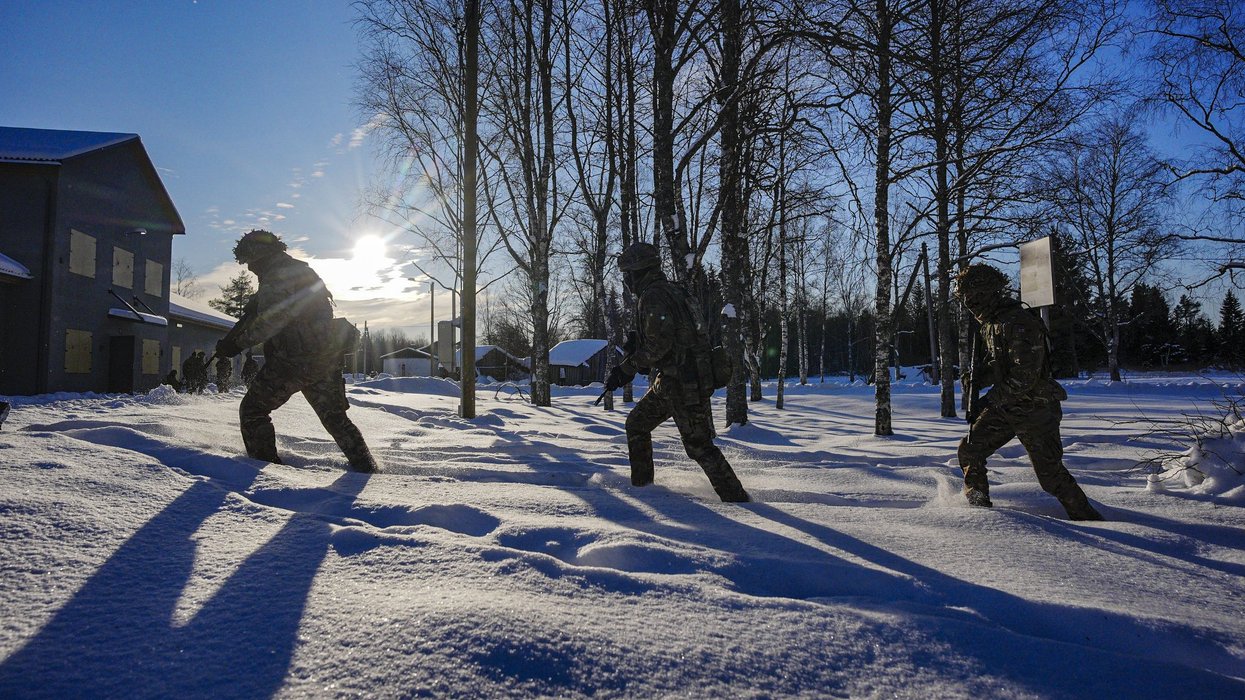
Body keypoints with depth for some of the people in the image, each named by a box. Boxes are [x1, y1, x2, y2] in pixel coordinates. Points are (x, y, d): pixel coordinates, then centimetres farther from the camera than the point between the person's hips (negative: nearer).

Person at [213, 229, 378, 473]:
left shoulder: (275, 276, -10)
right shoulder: (304, 270, 19)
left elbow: (268, 322, -20)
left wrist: (237, 344, -15)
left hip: (292, 361, -8)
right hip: (327, 359, 8)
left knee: (252, 410, 6)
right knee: (334, 415, 18)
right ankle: (365, 465, 18)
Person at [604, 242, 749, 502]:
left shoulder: (652, 296, -14)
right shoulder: (669, 291, 17)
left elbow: (659, 343, -23)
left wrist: (626, 369, -16)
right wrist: (637, 346, 13)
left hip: (683, 381, -11)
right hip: (671, 379, 11)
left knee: (698, 445, -6)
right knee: (637, 423, 18)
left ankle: (737, 498, 1)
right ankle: (641, 484, 28)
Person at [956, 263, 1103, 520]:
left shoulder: (1019, 324, -24)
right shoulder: (991, 323, 7)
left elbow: (1024, 377, -28)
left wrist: (988, 401, -24)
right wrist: (978, 374, -4)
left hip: (1035, 410, -8)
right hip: (1004, 407, 8)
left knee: (1051, 474, -1)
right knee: (969, 449, 1)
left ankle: (1088, 519, 18)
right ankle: (979, 506, 15)